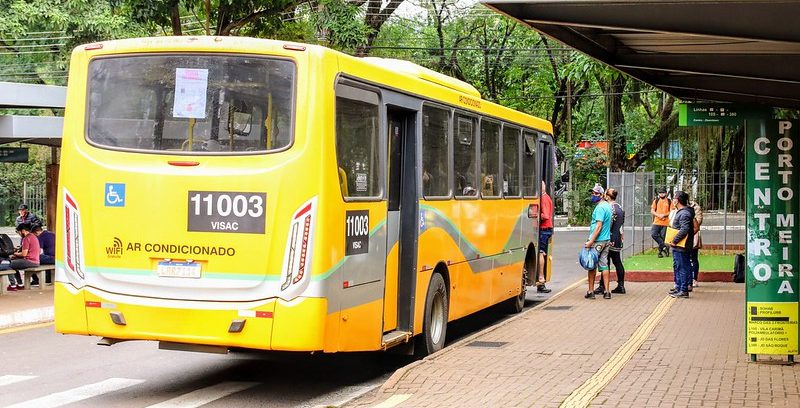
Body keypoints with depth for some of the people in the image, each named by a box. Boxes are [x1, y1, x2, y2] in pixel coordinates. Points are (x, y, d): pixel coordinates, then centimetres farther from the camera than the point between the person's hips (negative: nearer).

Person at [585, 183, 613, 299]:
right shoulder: (608, 206, 14)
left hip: (597, 241, -9)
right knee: (604, 265, 9)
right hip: (606, 240, 9)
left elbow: (599, 226, -21)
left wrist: (591, 241, -21)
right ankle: (606, 291, 7)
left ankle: (591, 291, 2)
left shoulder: (600, 208, -15)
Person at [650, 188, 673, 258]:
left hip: (665, 223, -1)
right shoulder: (656, 201, 8)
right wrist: (658, 215, -13)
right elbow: (652, 211, 4)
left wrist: (664, 215, -17)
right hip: (657, 222, 1)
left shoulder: (669, 201, 4)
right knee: (653, 234, -19)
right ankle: (664, 246, -10)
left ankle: (660, 252, 13)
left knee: (662, 237, 0)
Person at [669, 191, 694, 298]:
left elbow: (684, 230, -28)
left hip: (682, 246, -11)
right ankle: (678, 287, 30)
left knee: (682, 267, -6)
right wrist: (674, 241, 15)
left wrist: (674, 241, -23)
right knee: (677, 266, 19)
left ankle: (684, 290, -3)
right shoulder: (680, 212, 15)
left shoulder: (684, 214, -19)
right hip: (677, 246, 11)